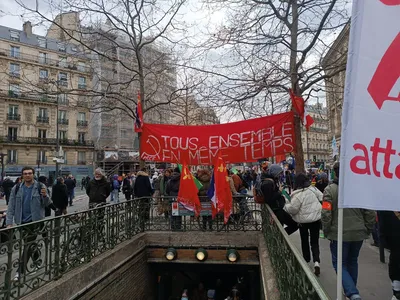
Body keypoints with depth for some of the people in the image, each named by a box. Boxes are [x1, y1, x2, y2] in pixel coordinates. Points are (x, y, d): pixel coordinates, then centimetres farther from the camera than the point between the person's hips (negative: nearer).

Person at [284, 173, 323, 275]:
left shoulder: (298, 195, -20)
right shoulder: (313, 189, -5)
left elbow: (292, 209, -19)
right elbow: (322, 198, 5)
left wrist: (286, 205, -1)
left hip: (303, 221, -3)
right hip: (316, 219, 3)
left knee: (304, 241, 19)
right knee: (315, 241, 9)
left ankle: (306, 258, 33)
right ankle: (316, 261, -7)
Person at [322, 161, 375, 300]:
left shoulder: (330, 189, -12)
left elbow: (326, 214, -15)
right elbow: (370, 212, -1)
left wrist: (326, 232, -1)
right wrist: (367, 229, 12)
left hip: (339, 233, -4)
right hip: (359, 233, 4)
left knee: (340, 263, 10)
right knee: (352, 262, 22)